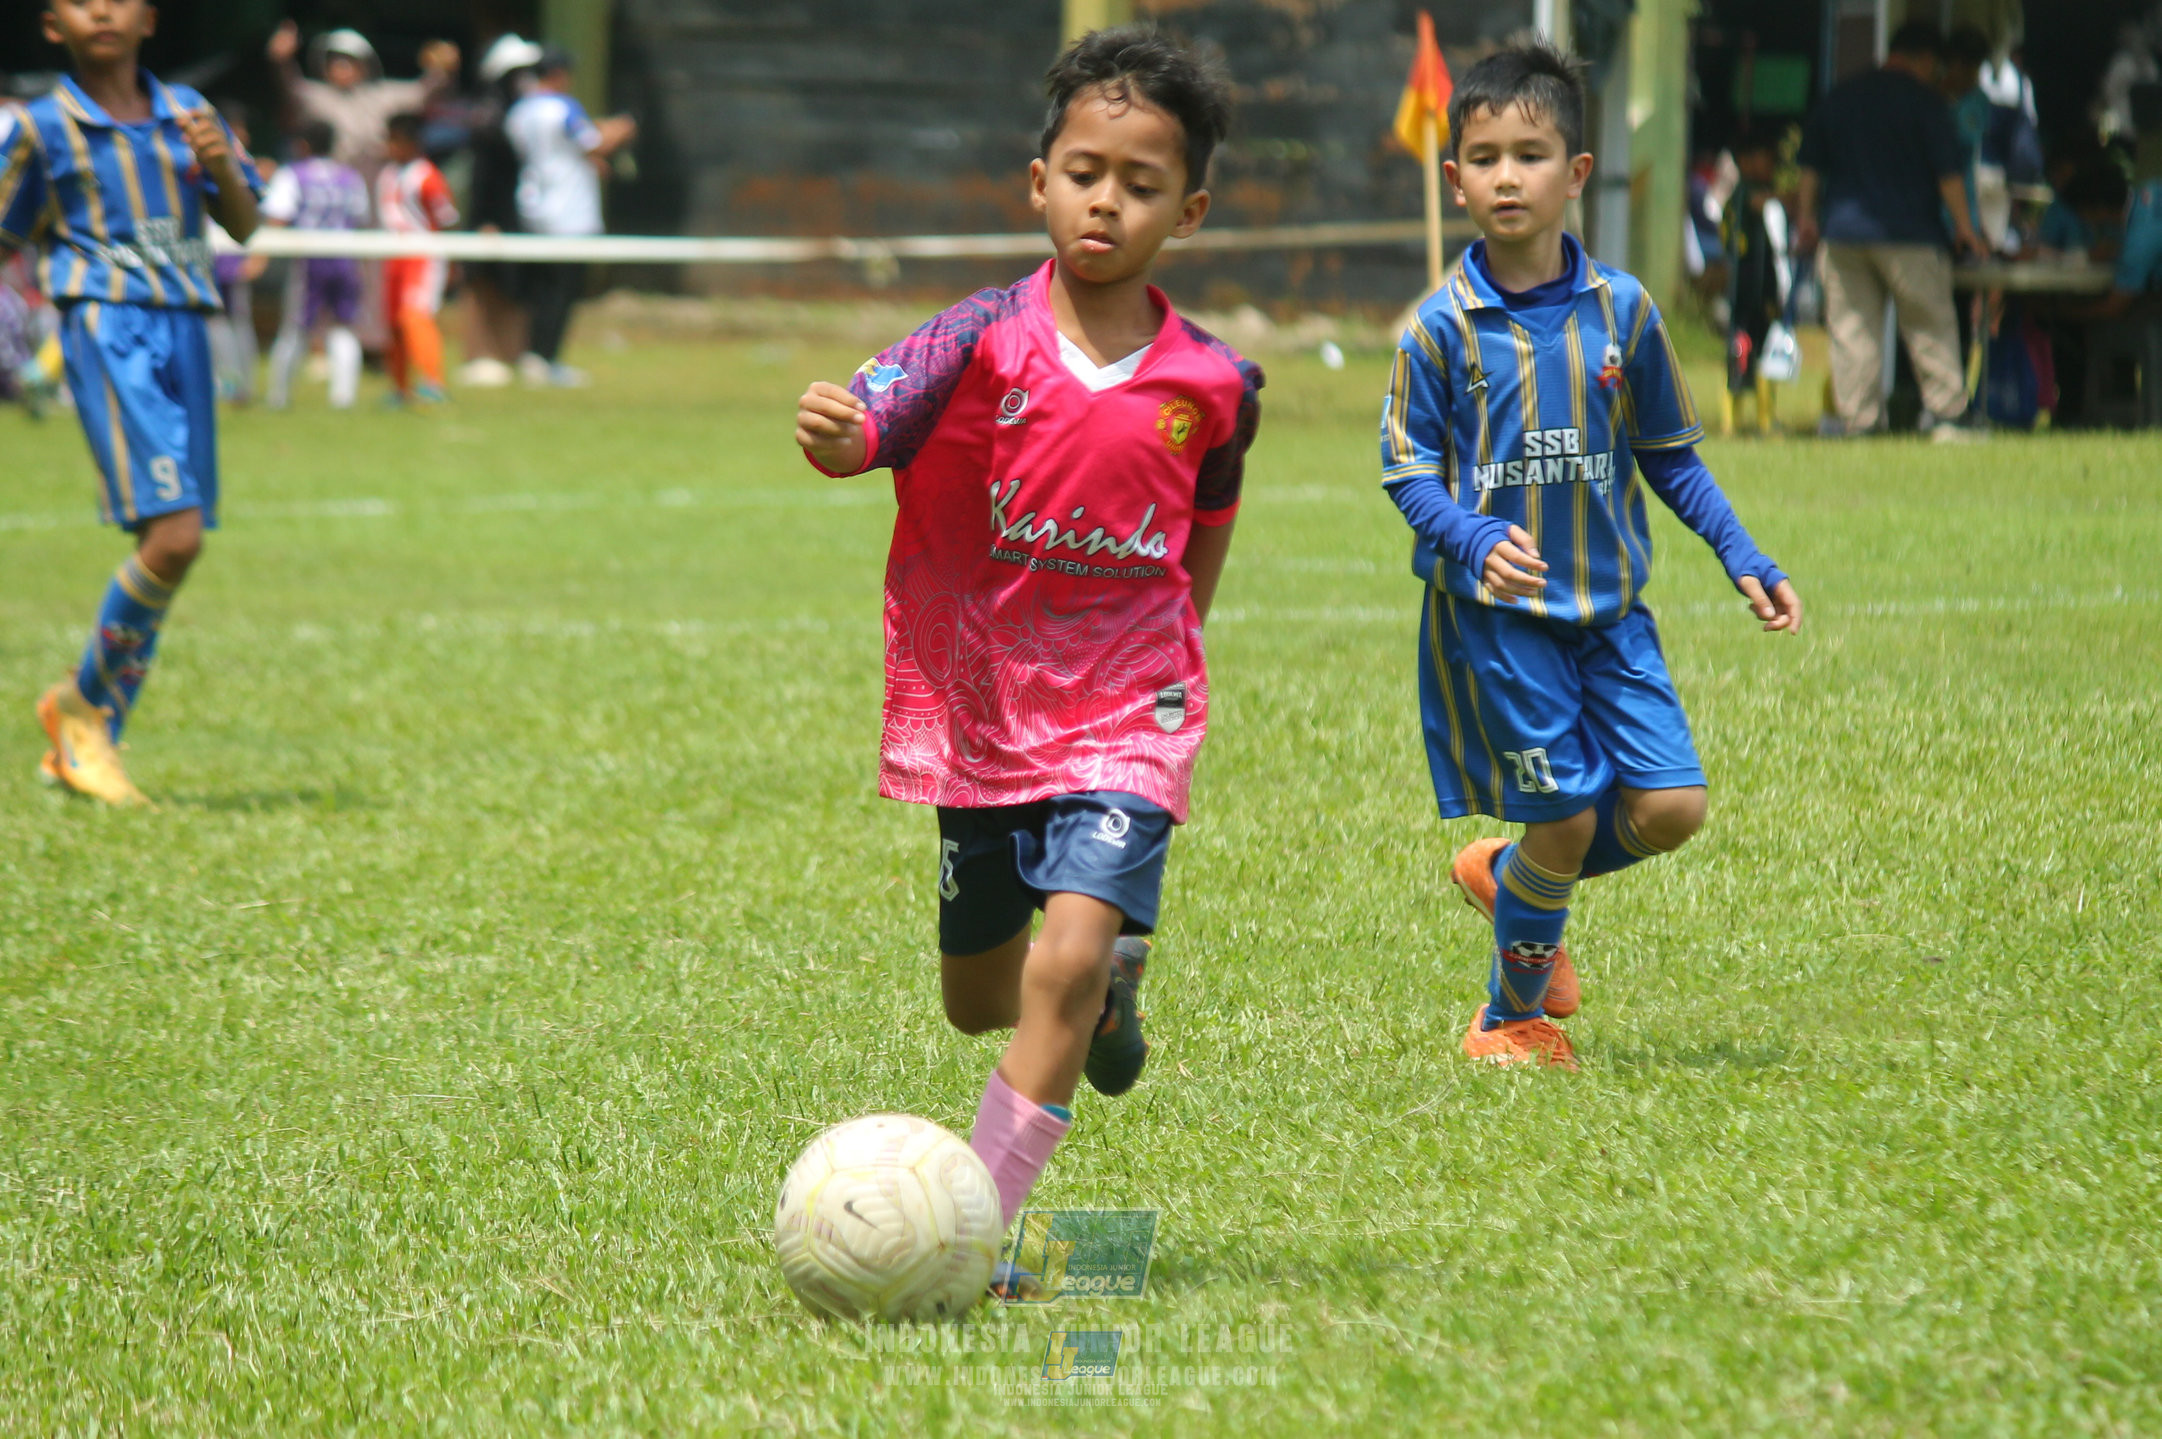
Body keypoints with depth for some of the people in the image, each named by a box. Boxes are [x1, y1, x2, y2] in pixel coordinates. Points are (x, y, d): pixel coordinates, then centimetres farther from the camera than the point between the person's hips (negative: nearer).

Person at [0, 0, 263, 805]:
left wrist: (220, 162, -4)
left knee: (173, 543, 6)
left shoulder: (184, 111, 13)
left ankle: (81, 746, 19)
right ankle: (84, 705, 3)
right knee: (172, 535, -19)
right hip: (106, 328, -5)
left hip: (184, 327, 5)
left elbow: (243, 226, 13)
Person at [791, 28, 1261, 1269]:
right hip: (978, 706, 1)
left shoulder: (1214, 386, -5)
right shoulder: (983, 342, -12)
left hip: (1126, 715, -1)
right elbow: (865, 432, -25)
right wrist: (831, 432, -47)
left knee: (1068, 960, -22)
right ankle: (1114, 971, 52)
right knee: (977, 1001, 17)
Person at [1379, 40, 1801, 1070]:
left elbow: (1668, 454, 12)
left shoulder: (1621, 311, 2)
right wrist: (1473, 541, -22)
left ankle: (1507, 876, 22)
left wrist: (1744, 561, 5)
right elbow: (1407, 471, -3)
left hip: (1610, 605, 4)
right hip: (1498, 609, -4)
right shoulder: (1443, 327, -6)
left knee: (1671, 807, -6)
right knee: (1564, 815, -5)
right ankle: (1514, 1015, 19)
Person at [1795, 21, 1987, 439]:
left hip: (1843, 232, 4)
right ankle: (1946, 414, -1)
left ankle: (1857, 417, 3)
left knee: (1851, 326, 6)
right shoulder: (1924, 100, -6)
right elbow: (1948, 171, -7)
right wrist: (1964, 227, -1)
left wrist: (1806, 216, 24)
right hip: (1908, 232, -4)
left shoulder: (1838, 97, 11)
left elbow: (1810, 166, 16)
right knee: (1931, 326, 1)